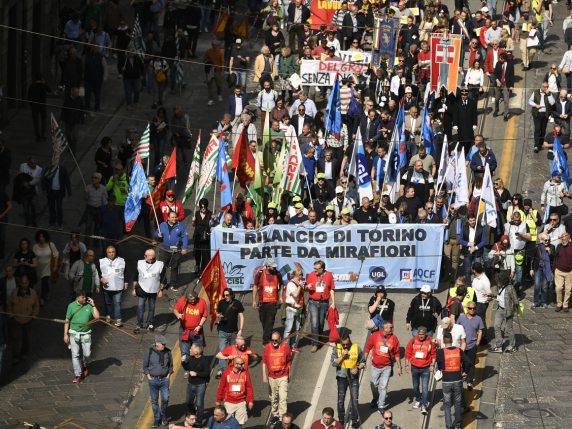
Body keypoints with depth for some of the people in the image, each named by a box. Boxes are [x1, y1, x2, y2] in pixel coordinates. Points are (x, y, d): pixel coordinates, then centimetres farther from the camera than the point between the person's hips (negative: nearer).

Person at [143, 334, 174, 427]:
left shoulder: (168, 352, 0)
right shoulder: (149, 352, -5)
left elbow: (170, 365, 13)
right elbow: (145, 366, 5)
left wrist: (168, 376, 4)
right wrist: (148, 377, -2)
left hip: (164, 379, 1)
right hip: (153, 380, -1)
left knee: (165, 399, -6)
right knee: (154, 400, 5)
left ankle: (164, 416, 19)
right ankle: (157, 419, 18)